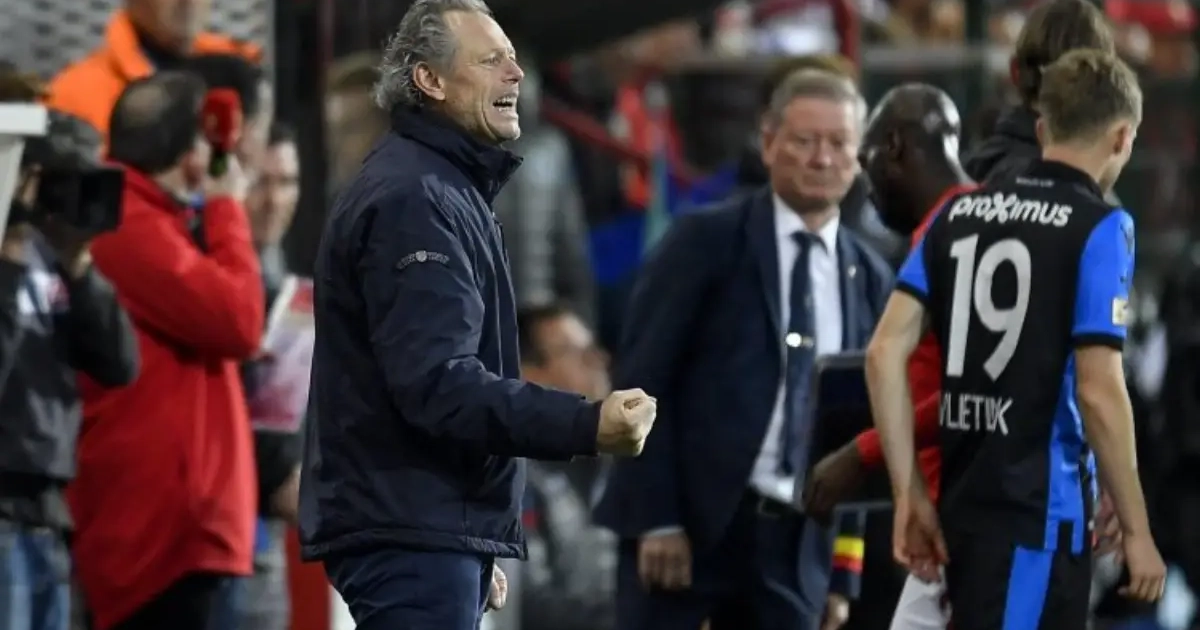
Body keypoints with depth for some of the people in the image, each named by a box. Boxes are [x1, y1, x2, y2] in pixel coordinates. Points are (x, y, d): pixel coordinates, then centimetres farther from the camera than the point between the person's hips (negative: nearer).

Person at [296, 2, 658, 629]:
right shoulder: (411, 199, -14)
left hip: (439, 533, 11)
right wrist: (586, 425, -32)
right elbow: (438, 384, -24)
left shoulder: (445, 189, 21)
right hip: (411, 536, -11)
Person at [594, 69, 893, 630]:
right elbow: (642, 379, -5)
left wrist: (845, 568, 9)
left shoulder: (870, 280, 11)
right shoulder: (706, 242, -1)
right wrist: (656, 518, -12)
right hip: (687, 522, -4)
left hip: (796, 542, 4)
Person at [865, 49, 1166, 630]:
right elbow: (1098, 392, -14)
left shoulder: (961, 213, 10)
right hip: (1039, 512, -7)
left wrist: (910, 493, 6)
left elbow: (886, 352, 4)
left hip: (965, 506, 7)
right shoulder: (1099, 229, -8)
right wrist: (1137, 531, -7)